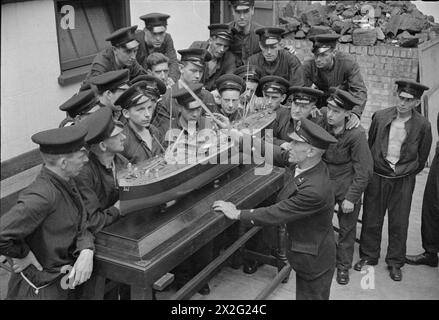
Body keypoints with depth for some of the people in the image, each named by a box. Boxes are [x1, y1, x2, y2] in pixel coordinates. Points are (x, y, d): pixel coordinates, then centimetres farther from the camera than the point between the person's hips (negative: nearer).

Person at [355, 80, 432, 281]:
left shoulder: (422, 126, -9)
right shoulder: (380, 117, -6)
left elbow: (422, 157, 4)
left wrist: (408, 173, 6)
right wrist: (371, 167, 10)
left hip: (403, 181, -1)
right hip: (377, 176, 1)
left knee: (399, 223, 8)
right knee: (371, 219, 11)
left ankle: (395, 263, 25)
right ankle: (368, 256, 28)